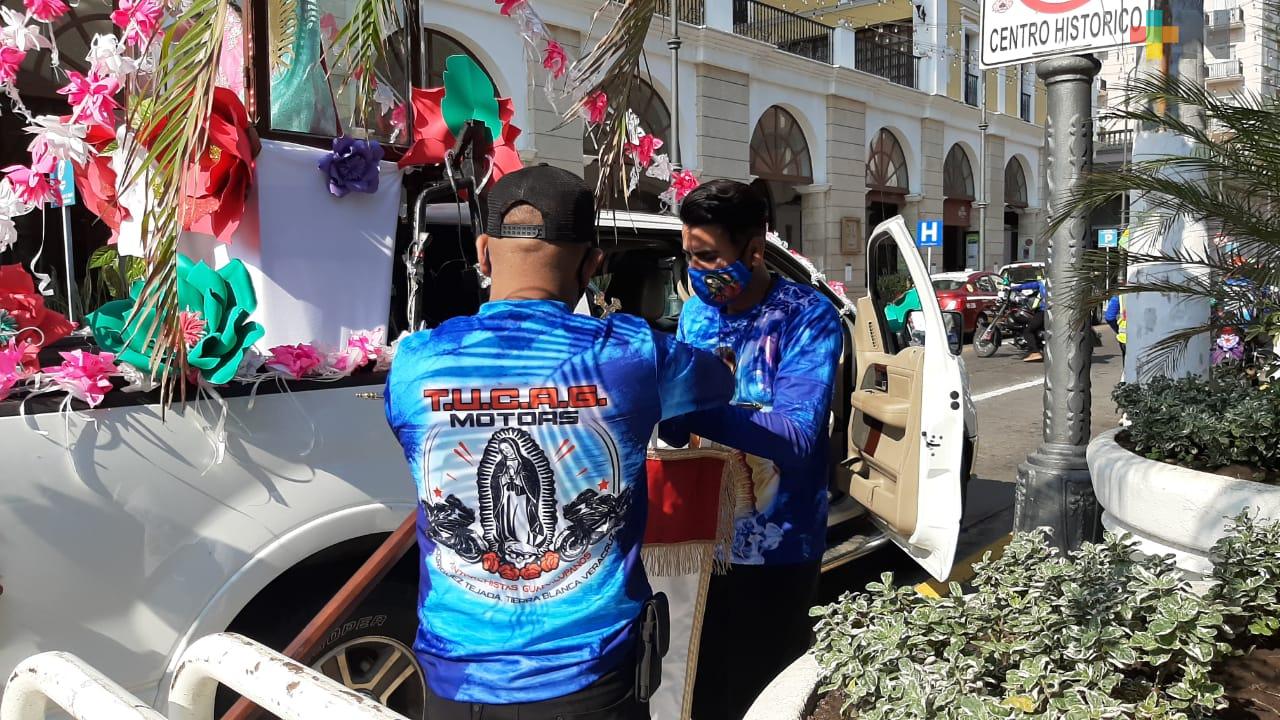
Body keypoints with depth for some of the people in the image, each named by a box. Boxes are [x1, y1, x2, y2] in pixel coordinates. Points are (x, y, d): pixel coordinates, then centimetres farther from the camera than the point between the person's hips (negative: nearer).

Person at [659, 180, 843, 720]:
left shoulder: (808, 317, -16)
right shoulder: (694, 315, 2)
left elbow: (798, 437, -27)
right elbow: (676, 433, 6)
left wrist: (689, 402, -34)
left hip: (775, 550, -5)